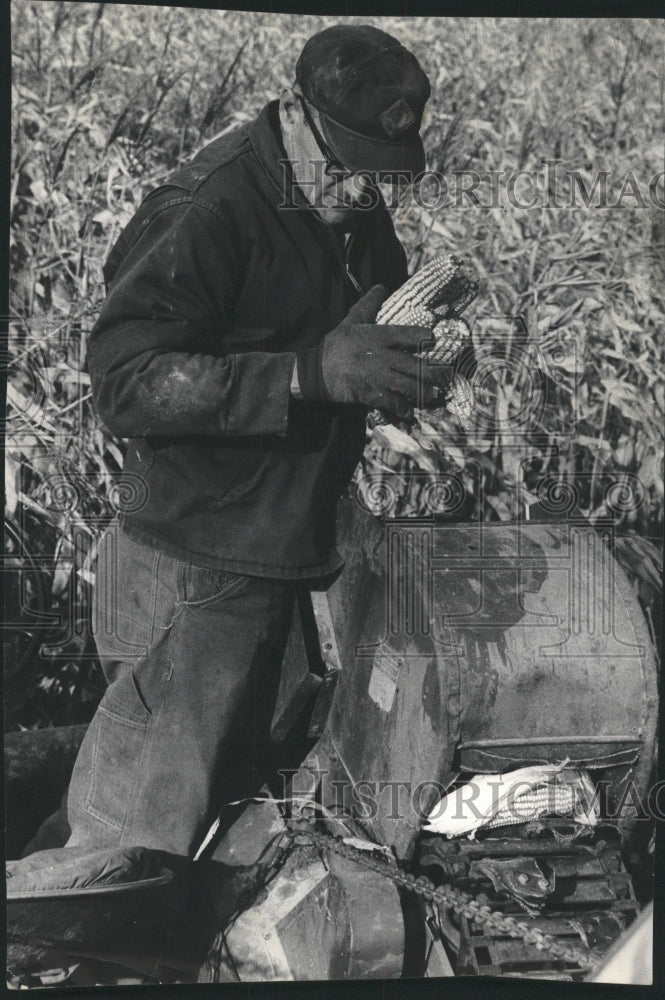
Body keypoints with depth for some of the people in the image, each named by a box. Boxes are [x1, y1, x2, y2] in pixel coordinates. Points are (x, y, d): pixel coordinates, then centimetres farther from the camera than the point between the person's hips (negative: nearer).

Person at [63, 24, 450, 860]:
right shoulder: (206, 213, -19)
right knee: (144, 822, 0)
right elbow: (124, 381, -26)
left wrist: (408, 368, -4)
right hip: (198, 570, -8)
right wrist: (313, 372, -32)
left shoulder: (353, 212, 6)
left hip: (291, 546, 8)